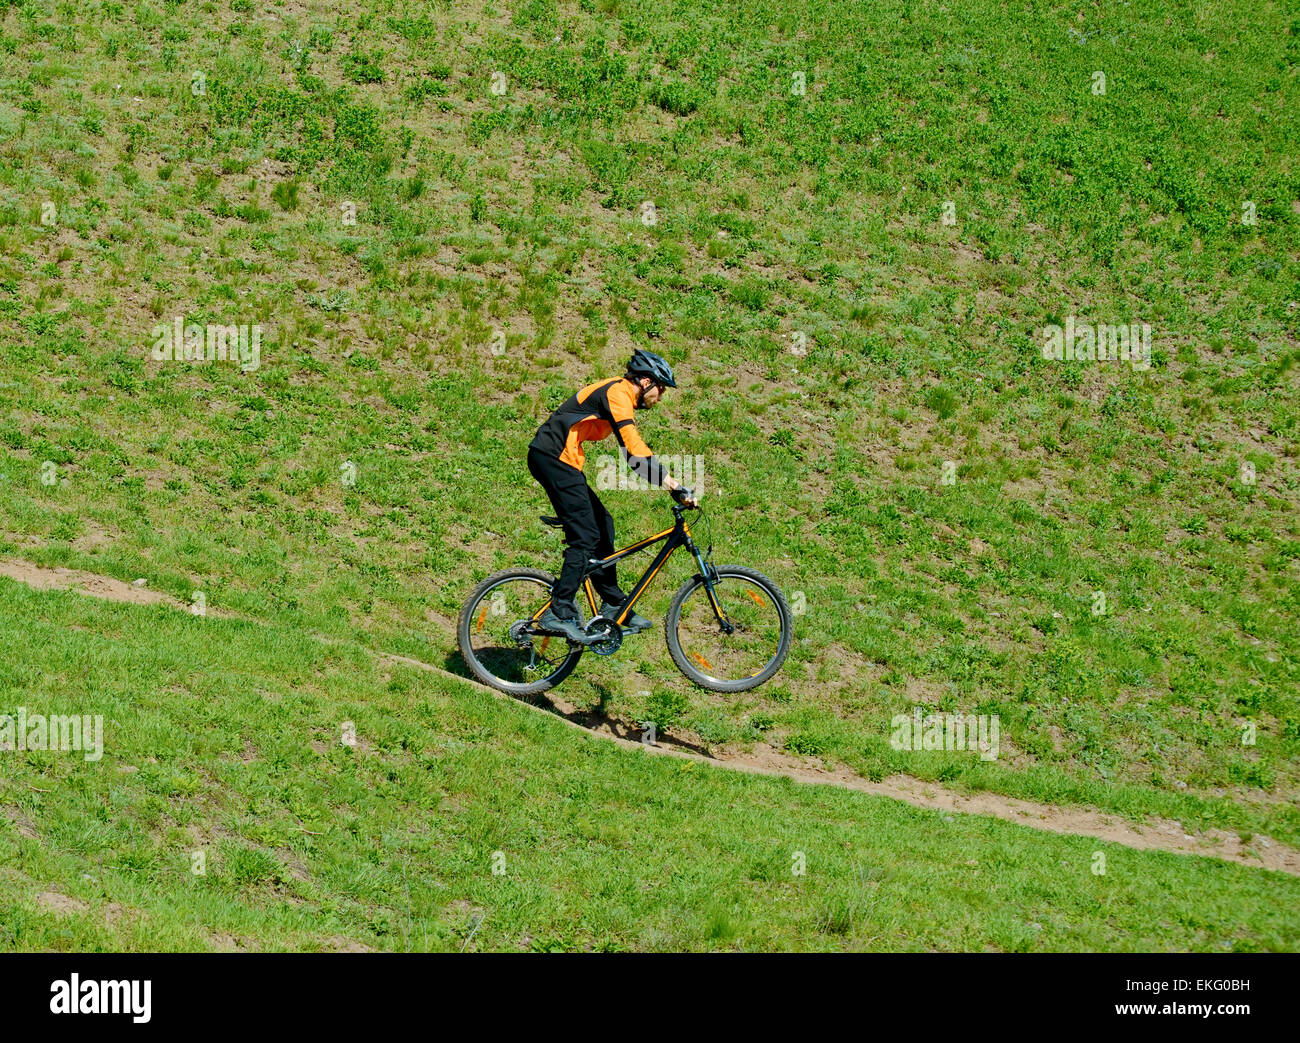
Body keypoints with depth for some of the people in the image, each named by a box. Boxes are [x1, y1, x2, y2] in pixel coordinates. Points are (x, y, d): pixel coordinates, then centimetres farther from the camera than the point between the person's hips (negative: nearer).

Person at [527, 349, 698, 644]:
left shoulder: (620, 395, 19)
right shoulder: (618, 394, -13)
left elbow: (635, 453, 26)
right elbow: (634, 449, -23)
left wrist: (671, 482, 21)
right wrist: (674, 486, -25)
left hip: (553, 459, 11)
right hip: (554, 457, -11)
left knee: (601, 524, 12)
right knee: (586, 536, -12)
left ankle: (614, 606, 17)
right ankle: (559, 613, -14)